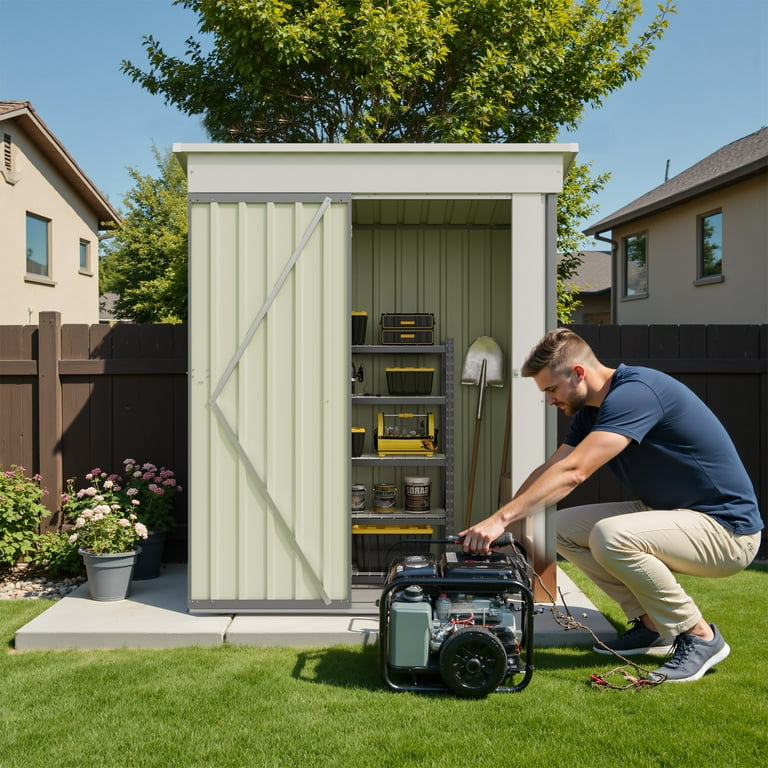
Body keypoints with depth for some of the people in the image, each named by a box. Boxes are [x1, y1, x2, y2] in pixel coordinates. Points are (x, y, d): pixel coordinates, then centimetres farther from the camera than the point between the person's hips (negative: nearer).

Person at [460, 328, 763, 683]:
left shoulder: (636, 392, -25)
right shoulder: (592, 410, 6)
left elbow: (572, 472, -33)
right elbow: (549, 469, 5)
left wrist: (501, 518, -33)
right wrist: (497, 523, -4)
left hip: (726, 528, -9)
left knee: (610, 535, -32)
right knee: (563, 528, 1)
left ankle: (700, 636, -11)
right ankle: (652, 625, 9)